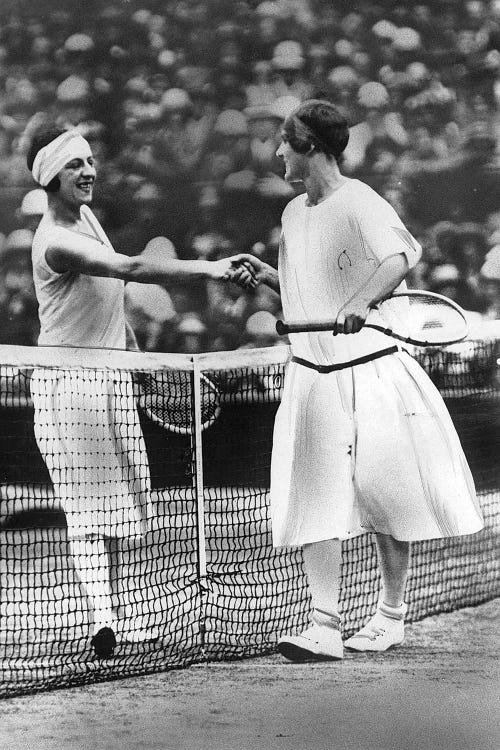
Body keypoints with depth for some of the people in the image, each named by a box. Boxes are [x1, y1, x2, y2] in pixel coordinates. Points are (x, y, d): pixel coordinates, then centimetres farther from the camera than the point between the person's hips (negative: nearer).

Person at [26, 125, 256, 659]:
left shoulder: (85, 214, 6)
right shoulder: (56, 243, -25)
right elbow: (133, 269, -36)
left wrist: (129, 340, 23)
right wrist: (208, 269, -42)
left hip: (112, 371, 8)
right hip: (69, 380, -8)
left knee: (118, 495, 13)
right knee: (88, 499, -11)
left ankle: (111, 601, 22)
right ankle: (102, 615, -16)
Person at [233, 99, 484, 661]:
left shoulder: (359, 203, -11)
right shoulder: (294, 213, 13)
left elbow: (398, 259, -29)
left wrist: (360, 303, -45)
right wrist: (270, 277, 7)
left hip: (369, 372, -6)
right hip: (312, 377, 6)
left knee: (382, 494, 3)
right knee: (316, 502, -5)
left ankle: (391, 615, 20)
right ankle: (324, 627, -8)